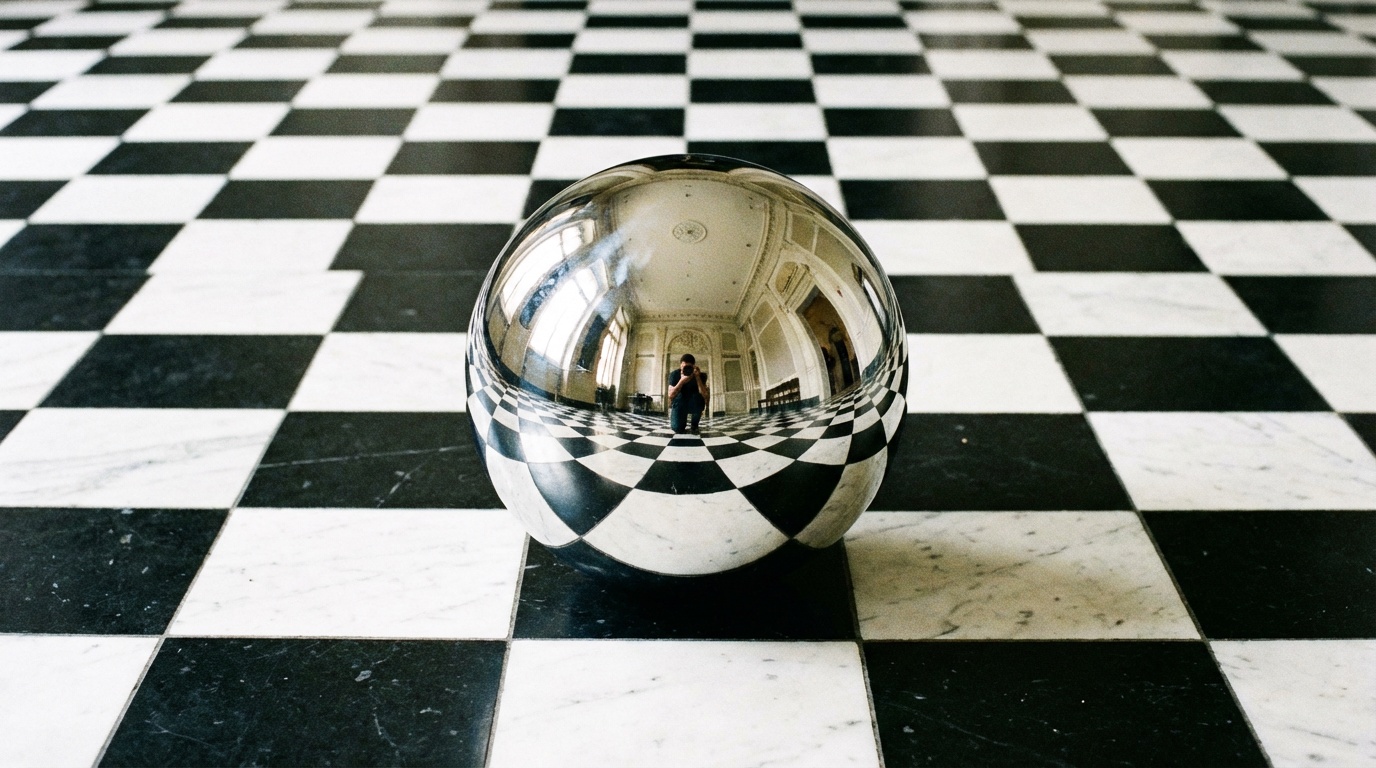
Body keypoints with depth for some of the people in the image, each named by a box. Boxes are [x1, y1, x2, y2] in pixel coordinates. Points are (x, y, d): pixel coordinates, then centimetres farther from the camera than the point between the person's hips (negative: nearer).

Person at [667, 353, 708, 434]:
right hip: (679, 406, 0)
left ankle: (694, 426, -8)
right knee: (677, 428, -25)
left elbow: (704, 395, -29)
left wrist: (698, 377, -37)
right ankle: (681, 425, 18)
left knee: (697, 395, -35)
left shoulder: (700, 375, -17)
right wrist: (681, 381, -38)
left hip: (694, 406, 0)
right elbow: (671, 395, -25)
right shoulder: (674, 374, -17)